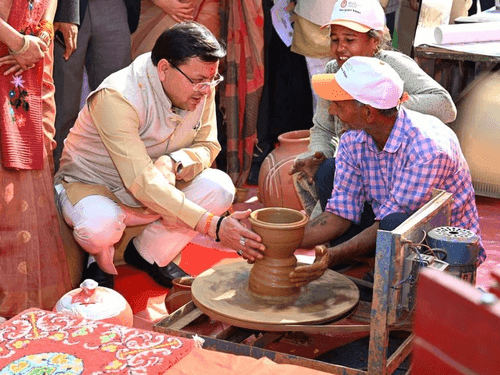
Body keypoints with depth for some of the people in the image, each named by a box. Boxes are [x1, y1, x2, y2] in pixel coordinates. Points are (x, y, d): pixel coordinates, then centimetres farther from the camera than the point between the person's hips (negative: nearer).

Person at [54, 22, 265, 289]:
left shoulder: (202, 89, -15)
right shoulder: (117, 98, -33)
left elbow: (207, 146, -4)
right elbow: (141, 182, -39)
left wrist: (173, 163, -30)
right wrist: (212, 225, -45)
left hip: (159, 186, 5)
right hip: (91, 184, -5)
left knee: (220, 188, -21)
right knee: (99, 225, -39)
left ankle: (151, 254, 2)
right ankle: (102, 265, 0)